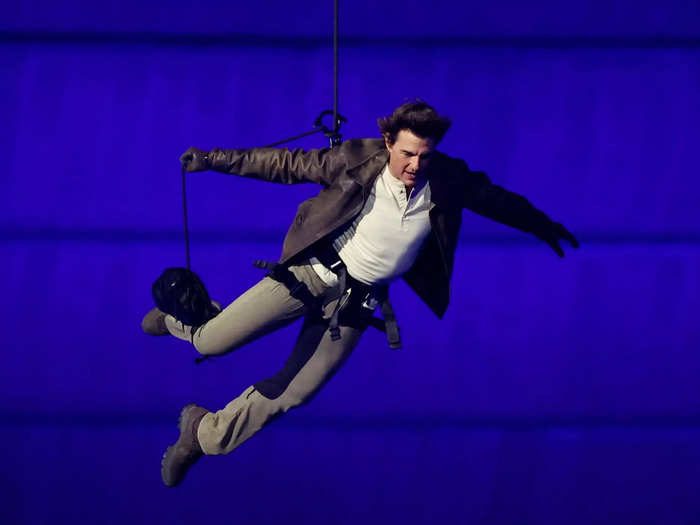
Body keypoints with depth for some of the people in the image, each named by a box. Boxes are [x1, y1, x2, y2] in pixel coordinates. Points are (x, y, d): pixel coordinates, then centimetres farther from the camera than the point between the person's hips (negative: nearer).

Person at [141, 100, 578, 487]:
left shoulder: (447, 181, -9)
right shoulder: (357, 160, -15)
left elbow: (495, 198, 9)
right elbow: (288, 165, -6)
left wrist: (541, 225, 22)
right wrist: (214, 159, -6)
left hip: (358, 300, 2)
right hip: (313, 273, -2)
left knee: (288, 396, 1)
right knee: (213, 343, -7)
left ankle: (204, 435, 24)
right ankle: (179, 315, 32)